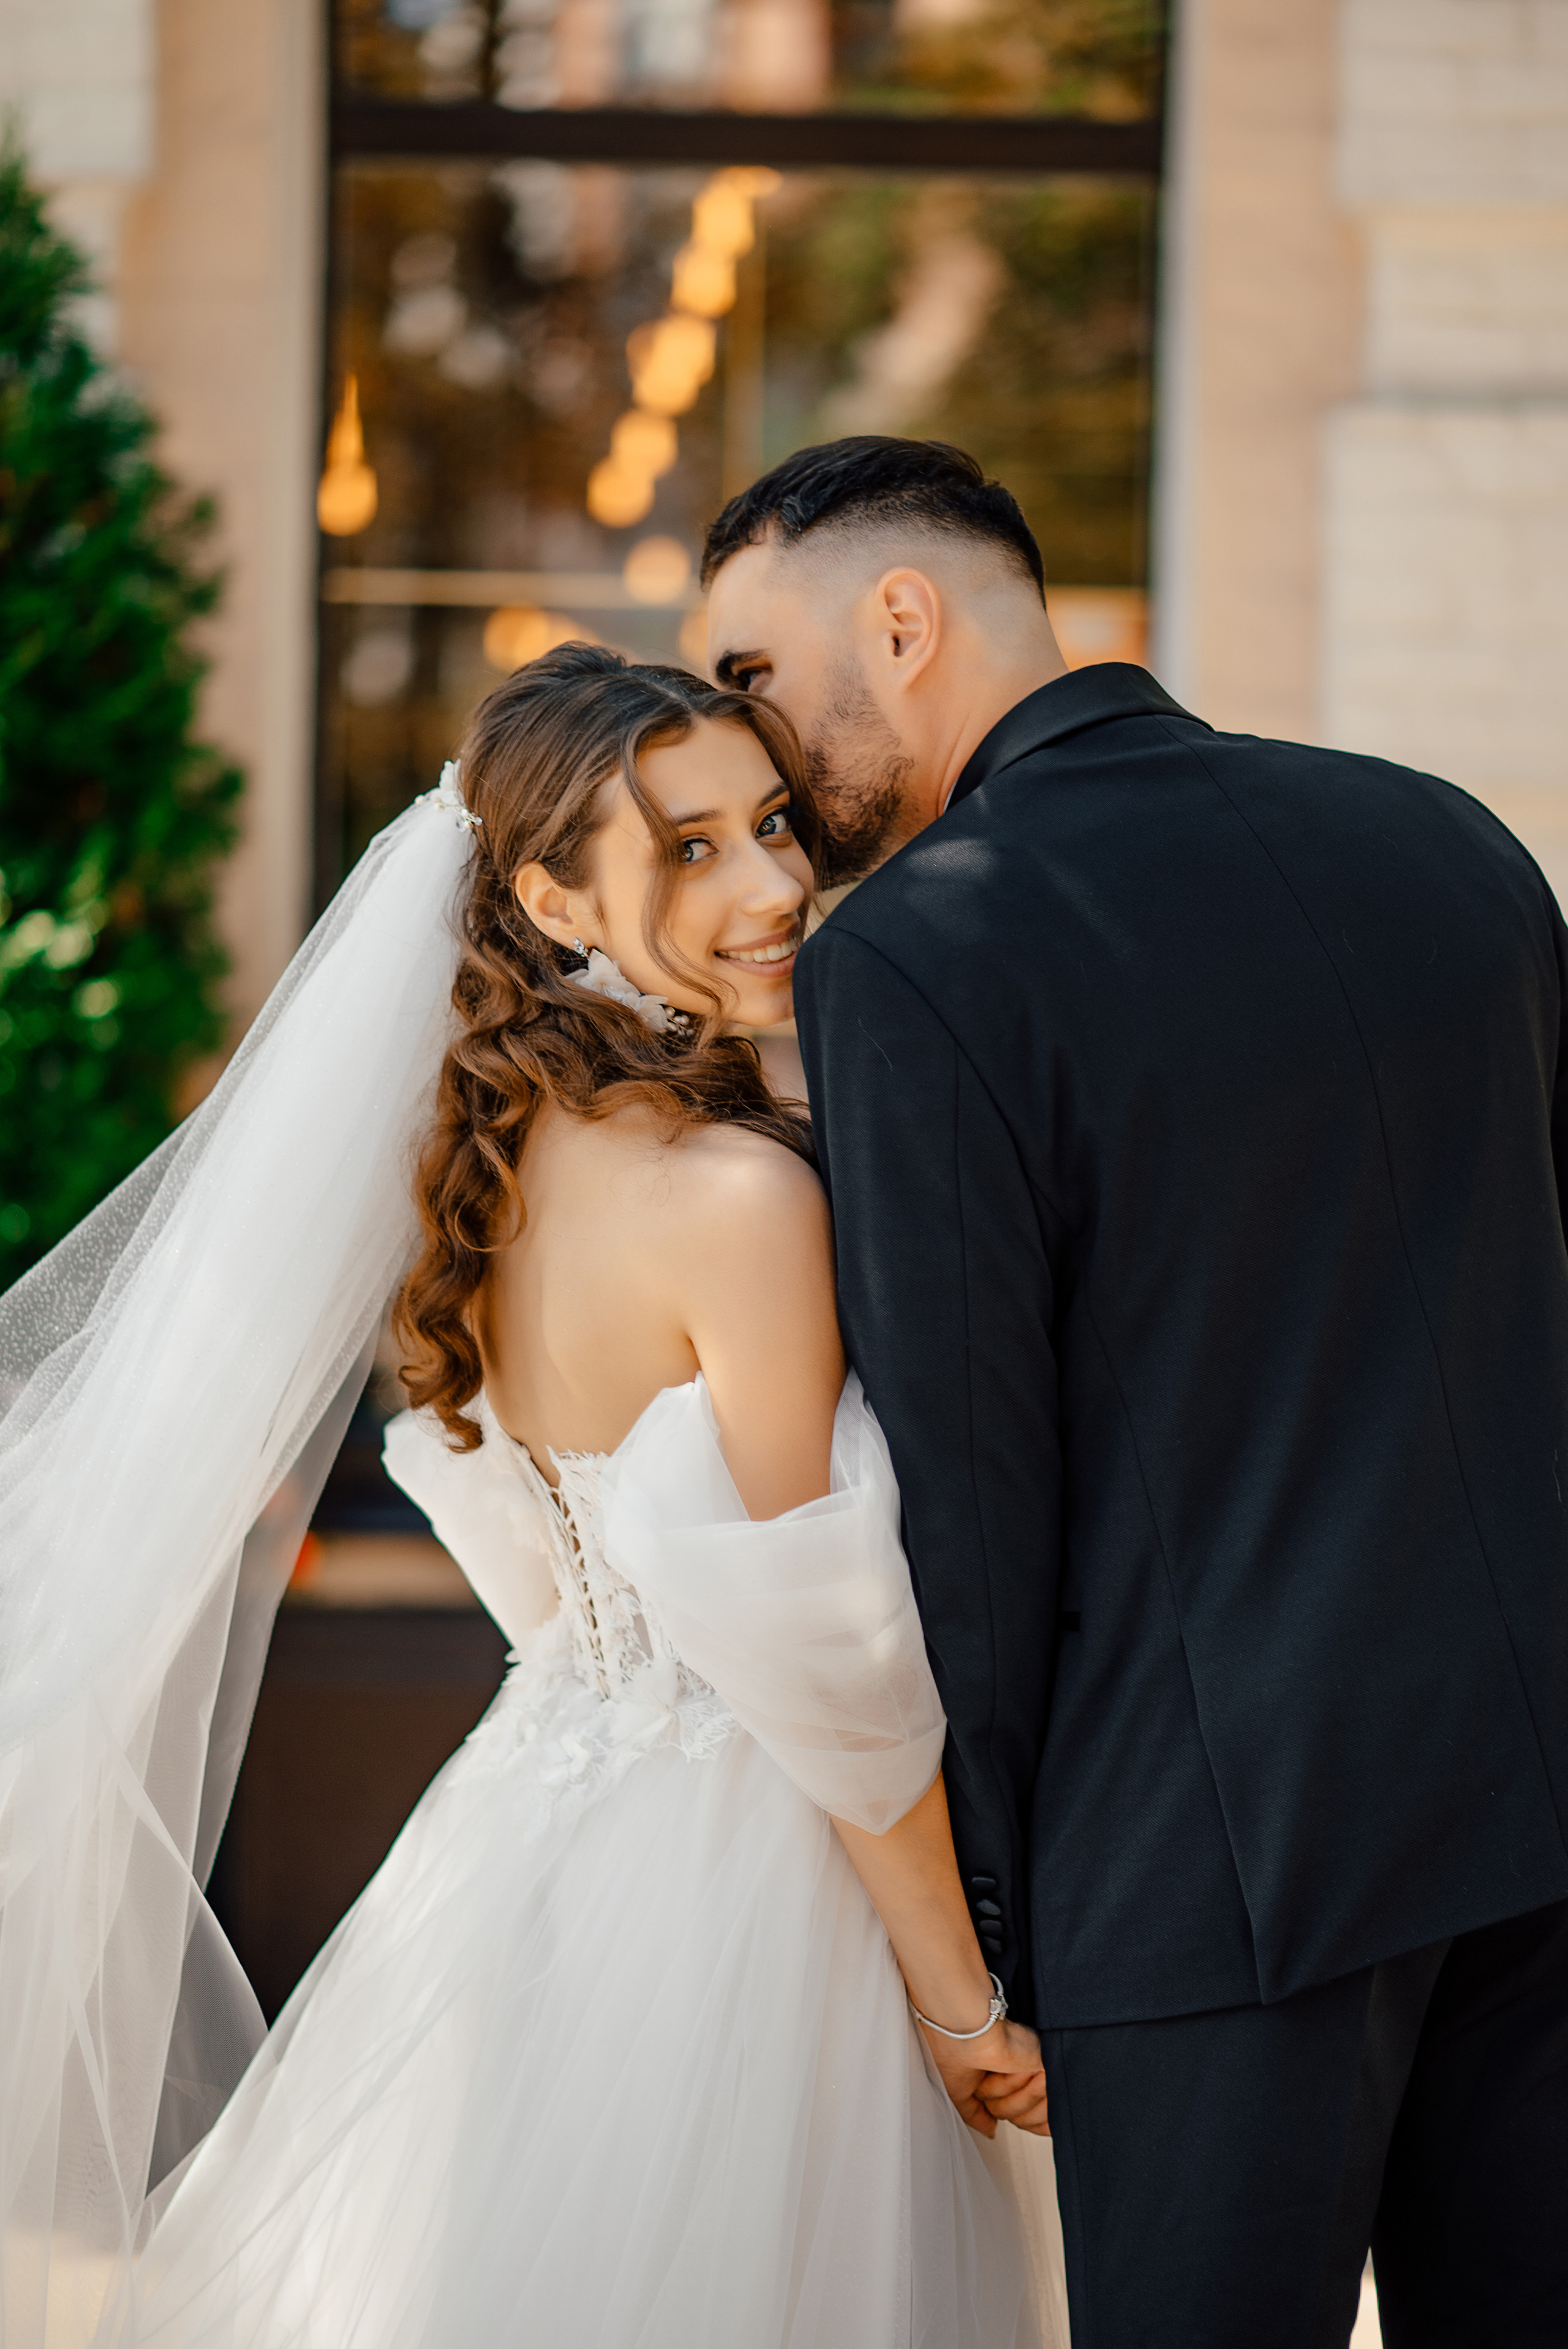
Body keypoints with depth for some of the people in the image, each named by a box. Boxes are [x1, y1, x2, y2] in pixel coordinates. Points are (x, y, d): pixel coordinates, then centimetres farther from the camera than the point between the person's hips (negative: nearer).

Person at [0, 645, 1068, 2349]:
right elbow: (821, 1665, -19)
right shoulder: (738, 1196, -22)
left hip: (531, 1821, 8)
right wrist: (961, 2000, -9)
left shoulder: (500, 1158, 3)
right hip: (724, 1896, -8)